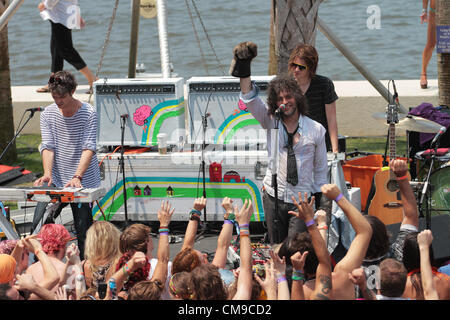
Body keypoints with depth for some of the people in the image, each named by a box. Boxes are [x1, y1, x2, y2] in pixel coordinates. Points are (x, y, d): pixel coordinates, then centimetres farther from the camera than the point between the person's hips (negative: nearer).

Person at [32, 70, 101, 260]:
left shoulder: (88, 113, -8)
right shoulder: (47, 114, 3)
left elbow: (89, 148, -16)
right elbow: (48, 147, -3)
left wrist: (77, 177, -30)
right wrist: (47, 173, -22)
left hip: (84, 182, -3)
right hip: (56, 181, 3)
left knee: (83, 232, -5)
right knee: (38, 225, -7)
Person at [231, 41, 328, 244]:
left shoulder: (316, 129, 1)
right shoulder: (271, 122, 2)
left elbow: (321, 168, 8)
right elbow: (250, 100, -12)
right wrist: (244, 70, -27)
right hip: (273, 198, 2)